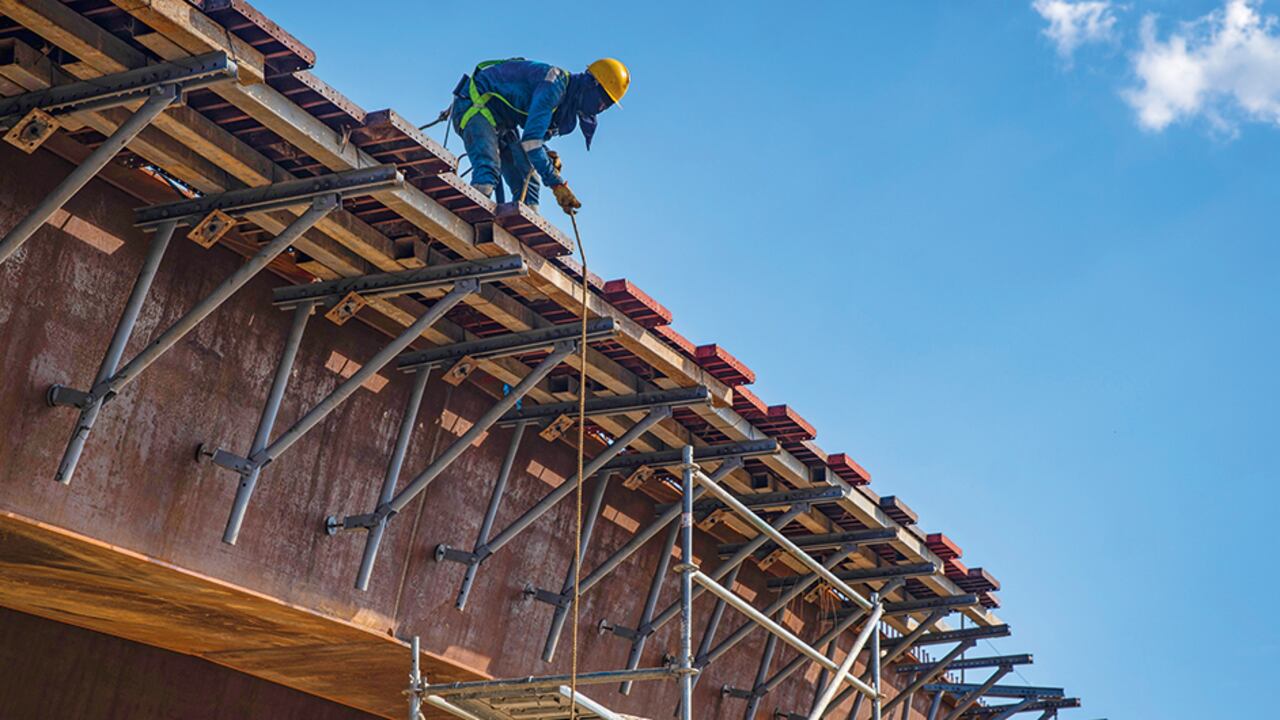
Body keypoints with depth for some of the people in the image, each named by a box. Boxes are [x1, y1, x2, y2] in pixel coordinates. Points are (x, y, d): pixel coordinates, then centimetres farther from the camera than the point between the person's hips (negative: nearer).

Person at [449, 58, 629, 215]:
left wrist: (548, 157, -4)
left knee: (526, 180, 0)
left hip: (503, 121, 10)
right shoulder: (556, 82, -24)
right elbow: (530, 138, -32)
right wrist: (556, 183, -33)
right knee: (488, 171, -31)